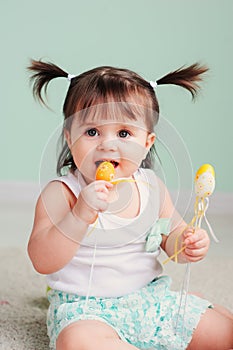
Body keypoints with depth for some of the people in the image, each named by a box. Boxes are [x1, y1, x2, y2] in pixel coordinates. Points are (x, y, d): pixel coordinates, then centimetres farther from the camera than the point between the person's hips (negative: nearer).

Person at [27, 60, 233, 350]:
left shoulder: (151, 186, 0)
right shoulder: (61, 193, -14)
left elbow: (171, 232, 14)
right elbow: (42, 261, -23)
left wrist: (188, 244, -11)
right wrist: (82, 213, -36)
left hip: (152, 298, 4)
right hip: (85, 309, -3)